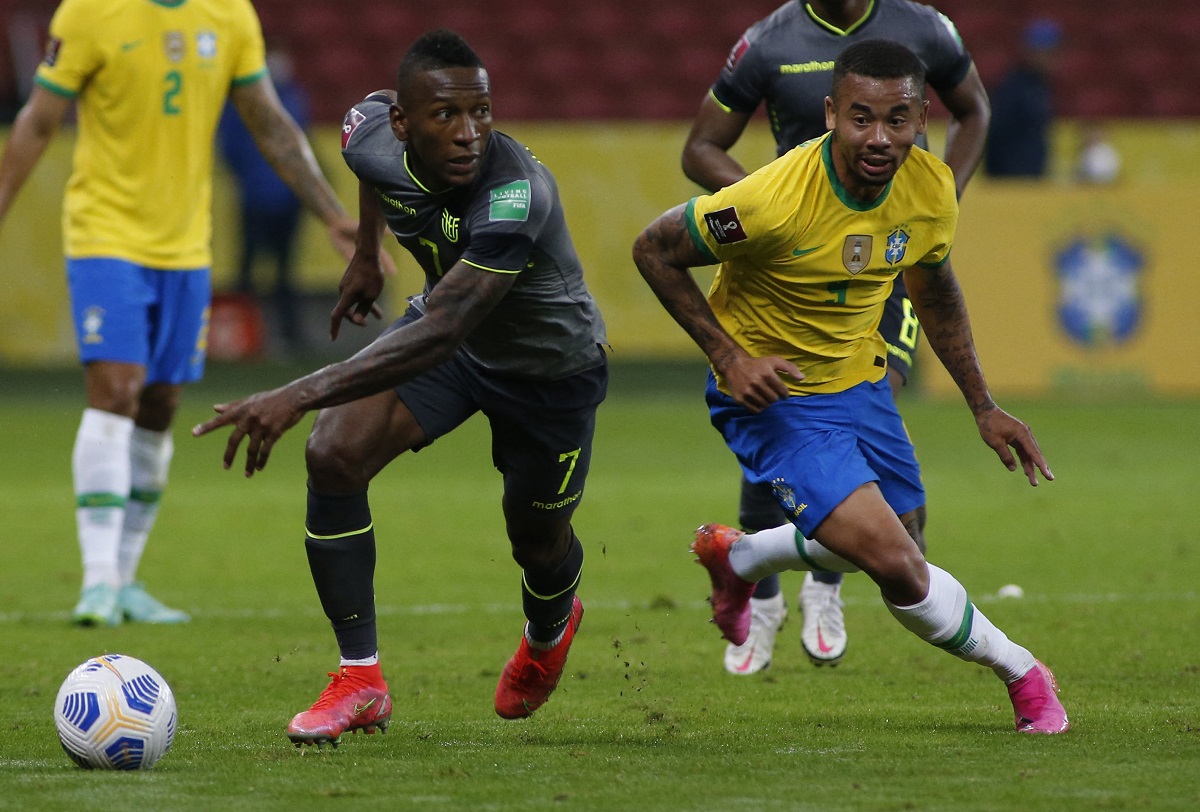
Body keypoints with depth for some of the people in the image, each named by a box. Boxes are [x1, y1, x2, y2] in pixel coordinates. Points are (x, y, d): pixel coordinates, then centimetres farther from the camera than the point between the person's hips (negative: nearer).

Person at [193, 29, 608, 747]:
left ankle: (548, 632, 55)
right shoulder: (375, 138, -24)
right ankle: (361, 681, -8)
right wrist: (368, 253, 14)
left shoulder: (517, 196, -45)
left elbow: (439, 334, -54)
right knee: (334, 454, -19)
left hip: (551, 369, -4)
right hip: (446, 325, 4)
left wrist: (300, 396, -62)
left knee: (539, 540, 14)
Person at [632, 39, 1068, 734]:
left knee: (899, 542, 21)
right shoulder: (774, 200, -32)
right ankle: (1021, 672, 6)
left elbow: (934, 289, 9)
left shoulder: (931, 188, -13)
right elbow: (654, 250, -17)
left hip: (860, 381, 7)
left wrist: (983, 406, 10)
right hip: (772, 391, -7)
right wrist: (728, 356, -23)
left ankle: (737, 557, 46)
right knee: (894, 563, -18)